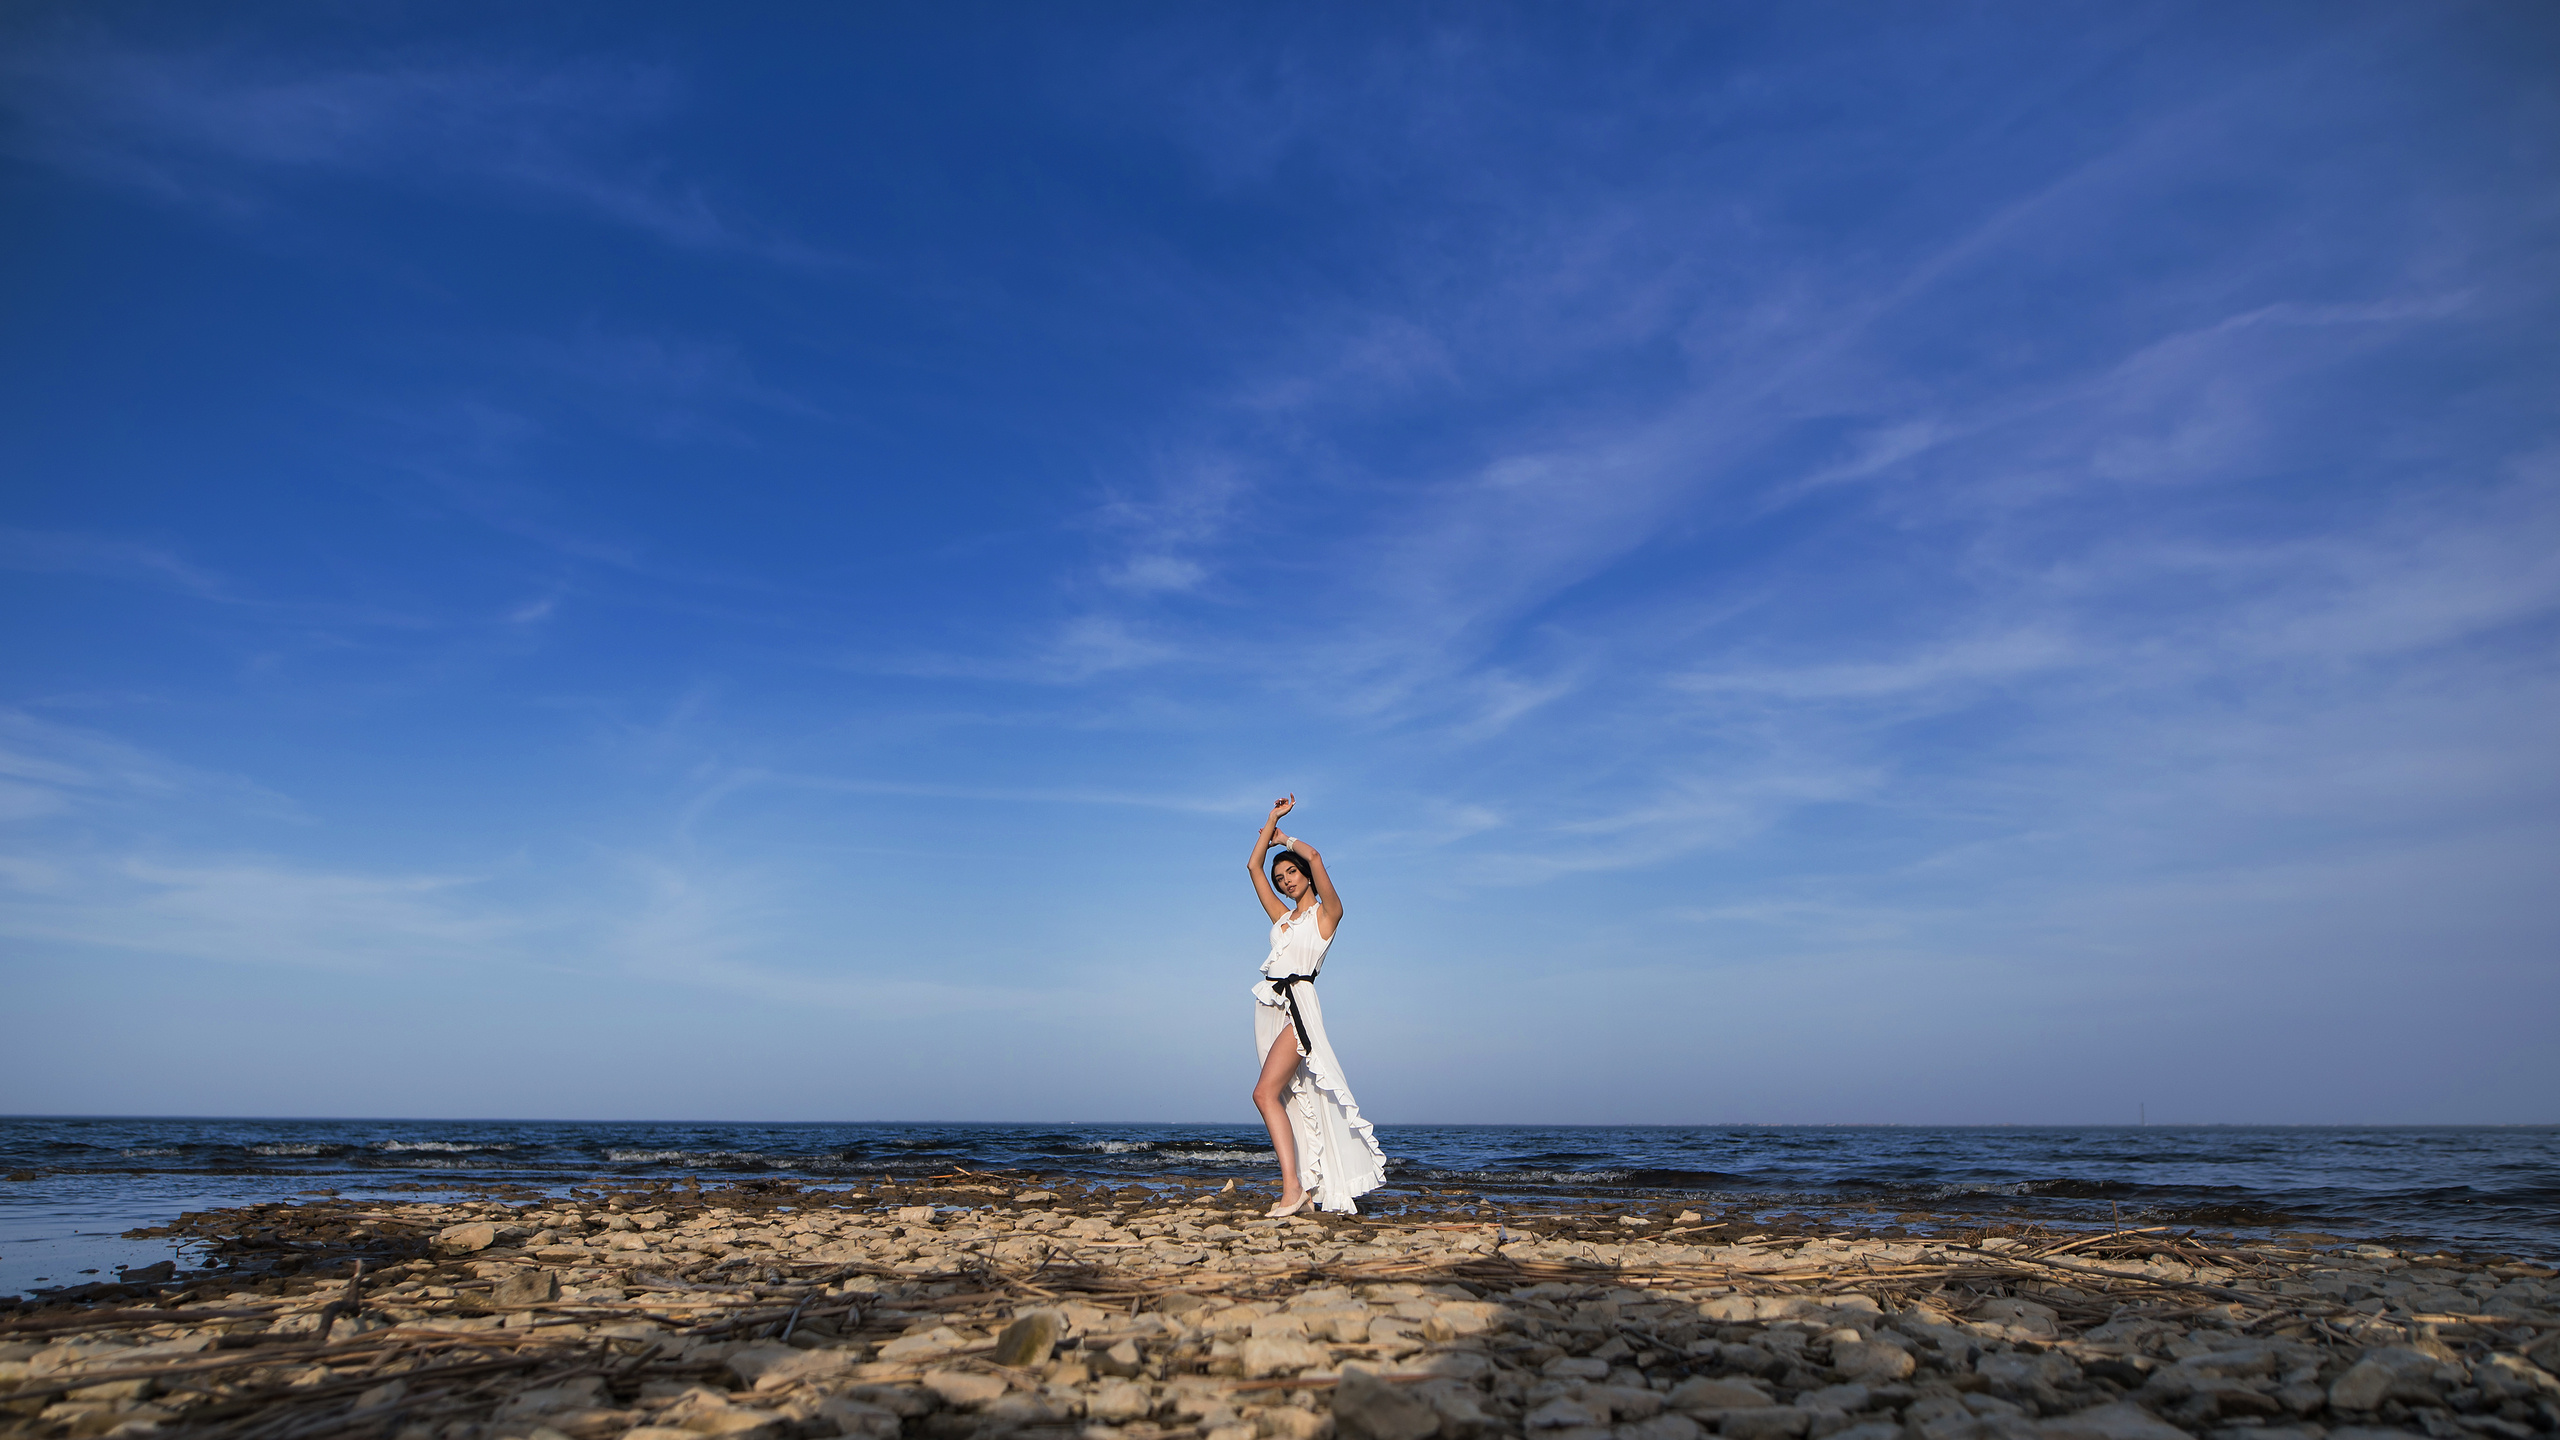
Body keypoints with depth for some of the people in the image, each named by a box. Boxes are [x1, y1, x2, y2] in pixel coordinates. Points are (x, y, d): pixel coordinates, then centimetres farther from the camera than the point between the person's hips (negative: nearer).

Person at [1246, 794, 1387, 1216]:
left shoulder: (1326, 912, 3)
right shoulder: (1281, 916, 20)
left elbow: (1314, 857, -10)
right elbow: (1253, 865, 20)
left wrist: (1284, 839, 8)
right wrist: (1272, 818, 19)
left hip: (1299, 1003, -7)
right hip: (1271, 1006, 7)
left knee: (1266, 1092, -19)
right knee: (1289, 1097, 4)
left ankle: (1293, 1188, -20)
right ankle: (1306, 1186, 6)